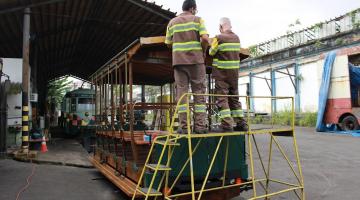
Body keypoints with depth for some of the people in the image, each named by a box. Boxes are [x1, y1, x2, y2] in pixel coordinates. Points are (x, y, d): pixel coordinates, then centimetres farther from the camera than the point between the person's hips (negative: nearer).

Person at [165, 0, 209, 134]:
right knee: (199, 92, 3)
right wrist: (203, 51, 7)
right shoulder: (197, 20, 4)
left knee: (181, 91, 1)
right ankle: (200, 125, 0)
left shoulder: (172, 22, 12)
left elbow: (169, 43, 13)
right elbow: (205, 38, -9)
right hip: (196, 59, -2)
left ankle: (183, 126, -3)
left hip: (179, 60, 2)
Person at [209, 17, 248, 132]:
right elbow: (237, 52, 11)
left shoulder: (219, 38, -9)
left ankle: (226, 125, -10)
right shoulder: (236, 38, 9)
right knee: (234, 98, 13)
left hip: (222, 73, -6)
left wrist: (212, 46, 18)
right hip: (234, 73, 6)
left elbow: (211, 52, -1)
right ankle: (241, 123, 13)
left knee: (222, 99, -4)